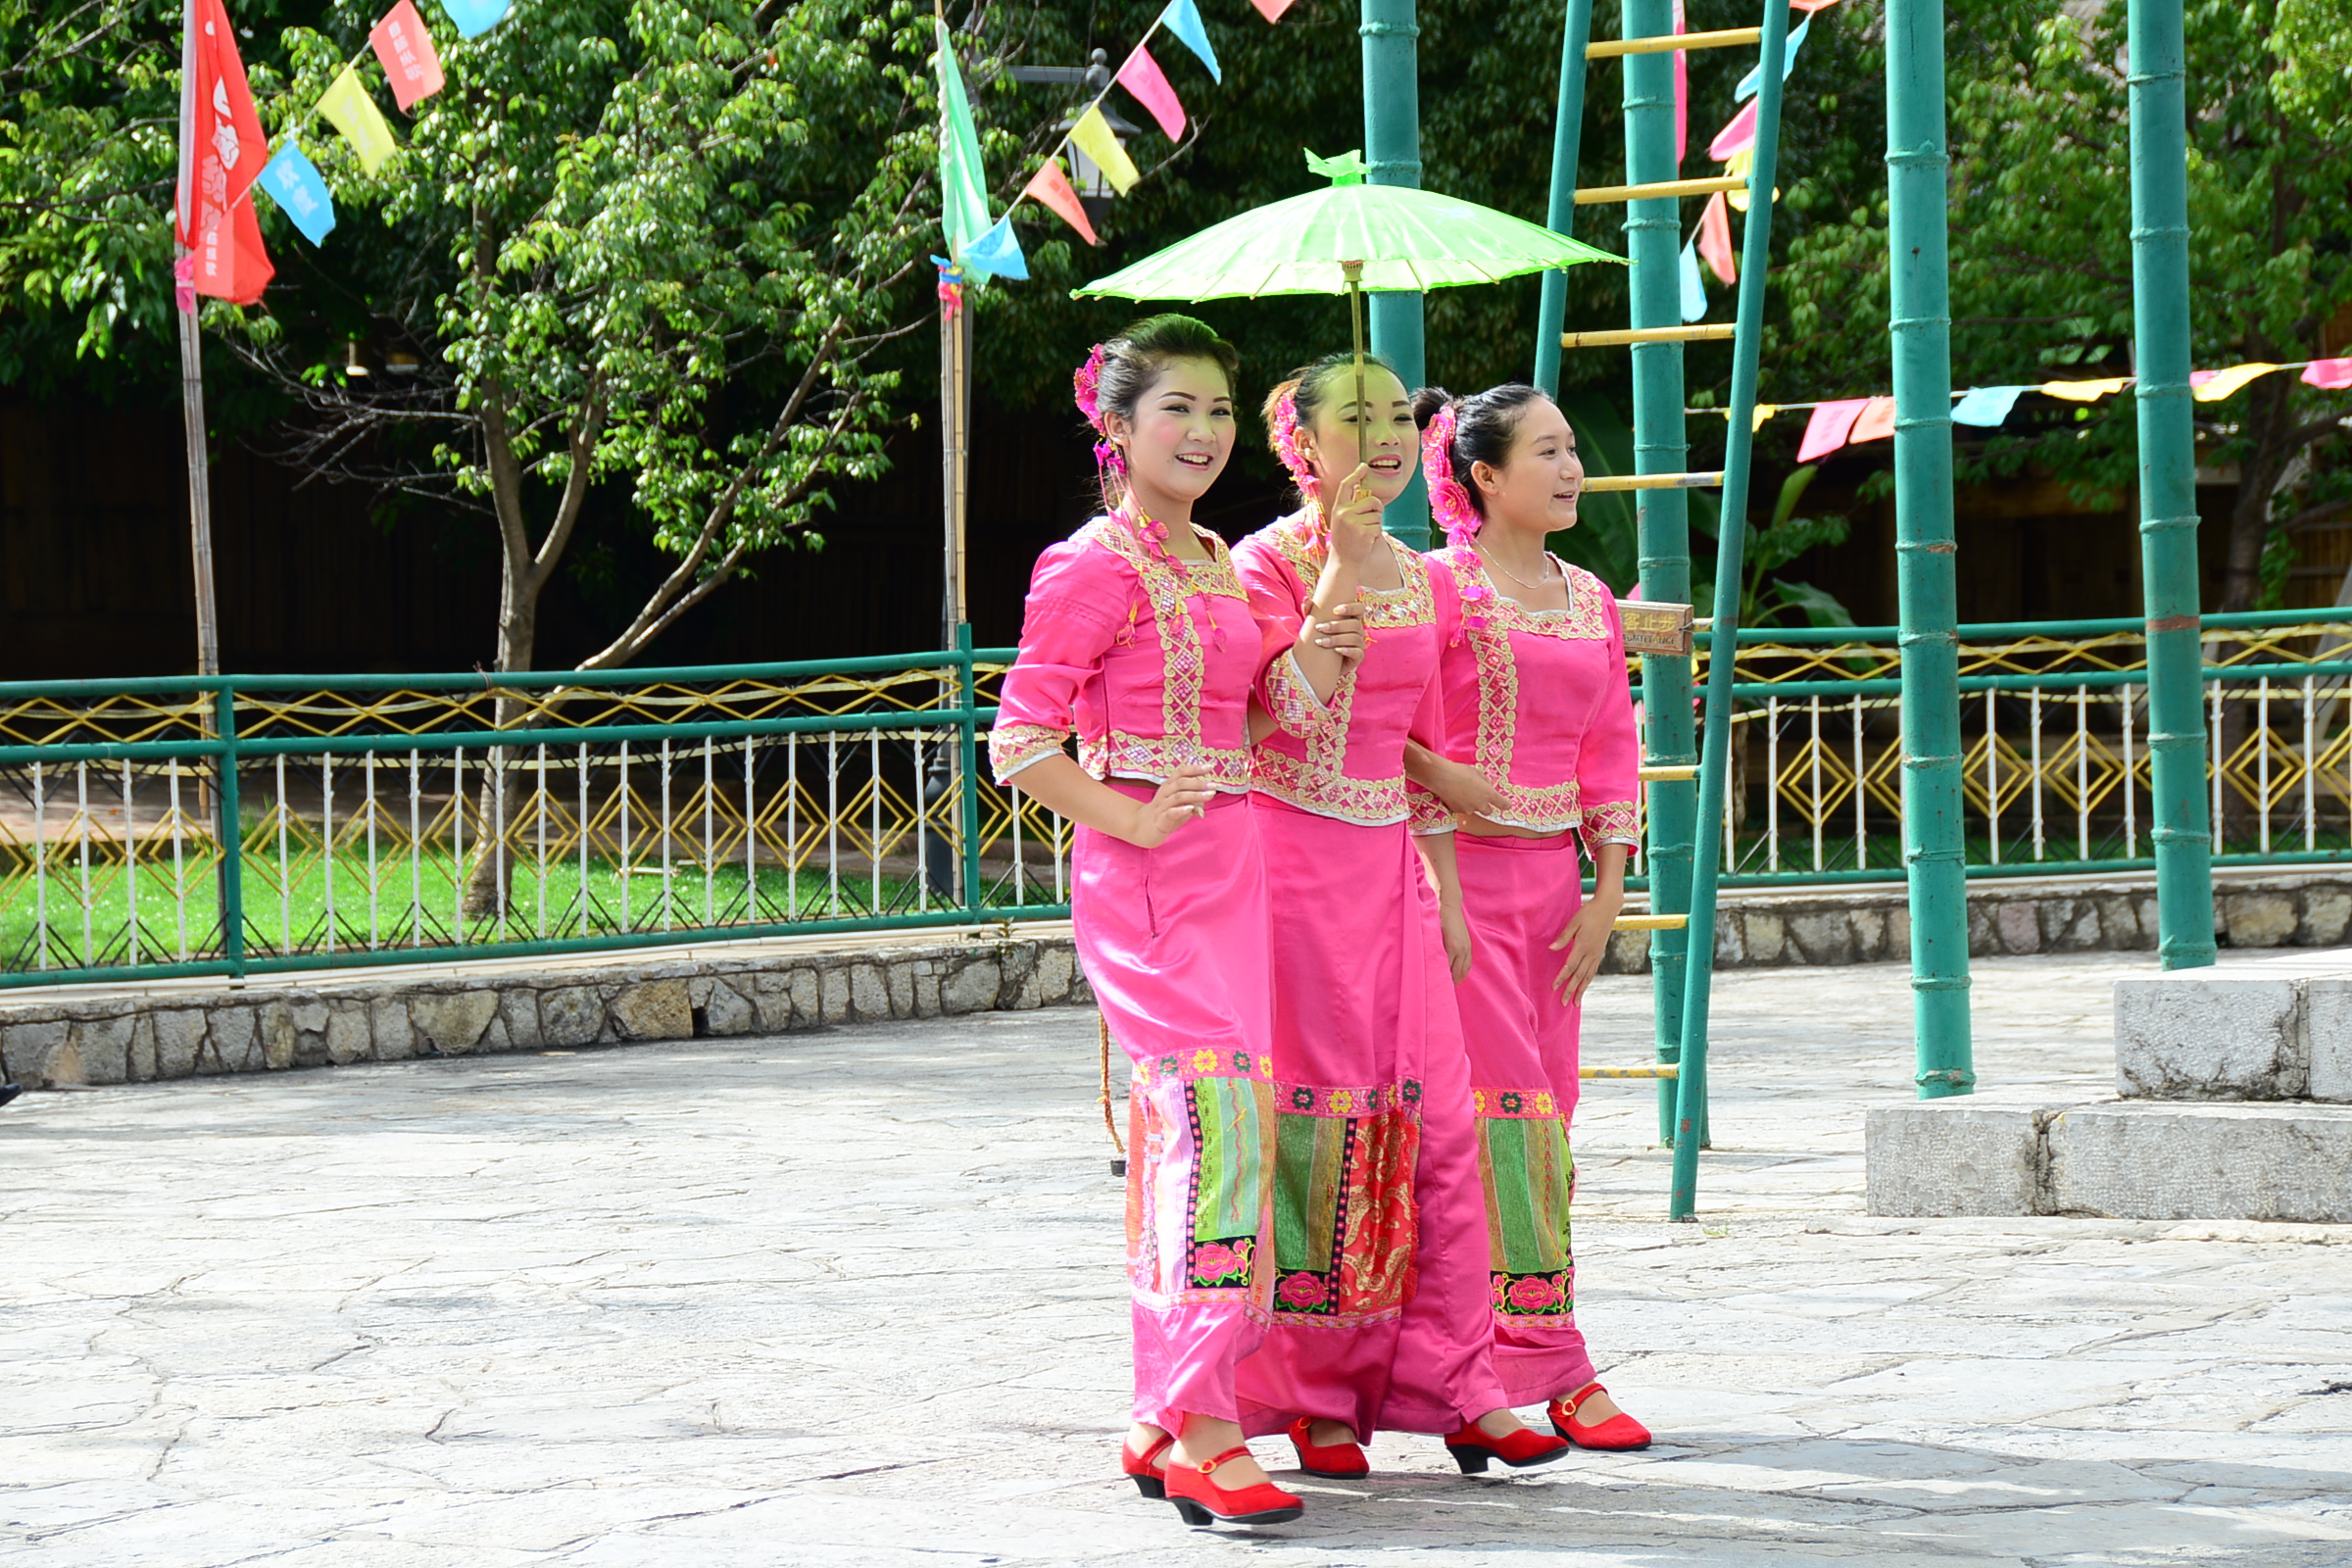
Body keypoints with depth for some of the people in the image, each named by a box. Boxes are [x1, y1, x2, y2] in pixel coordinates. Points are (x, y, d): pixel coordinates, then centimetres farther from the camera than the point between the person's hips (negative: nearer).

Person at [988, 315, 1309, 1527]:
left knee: (1193, 1130, 9)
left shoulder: (1214, 563, 18)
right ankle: (1198, 1430, -17)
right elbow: (1020, 743, -12)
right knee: (1220, 1110, -17)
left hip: (1227, 868, 9)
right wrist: (1134, 821, -17)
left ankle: (1161, 1423, 15)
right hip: (1145, 877, -9)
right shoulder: (1095, 566, -8)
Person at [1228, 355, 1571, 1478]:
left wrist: (1448, 901, 16)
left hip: (1392, 870, 6)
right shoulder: (1268, 564, -7)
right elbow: (1290, 716, -20)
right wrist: (1339, 566, -23)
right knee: (1312, 1118, -4)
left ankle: (1452, 1385, 3)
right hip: (1291, 860, -6)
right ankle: (1312, 1392, 4)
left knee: (1431, 1114, 0)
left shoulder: (1421, 580, 13)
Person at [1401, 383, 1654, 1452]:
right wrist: (1454, 783, -20)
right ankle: (1546, 1364, -8)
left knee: (1544, 1115, 6)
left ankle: (1474, 1367, 13)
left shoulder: (1590, 600, 14)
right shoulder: (1438, 586, -6)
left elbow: (1612, 753, 14)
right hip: (1455, 871, -7)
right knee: (1509, 1110, -10)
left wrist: (1607, 893, 6)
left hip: (1550, 880, 7)